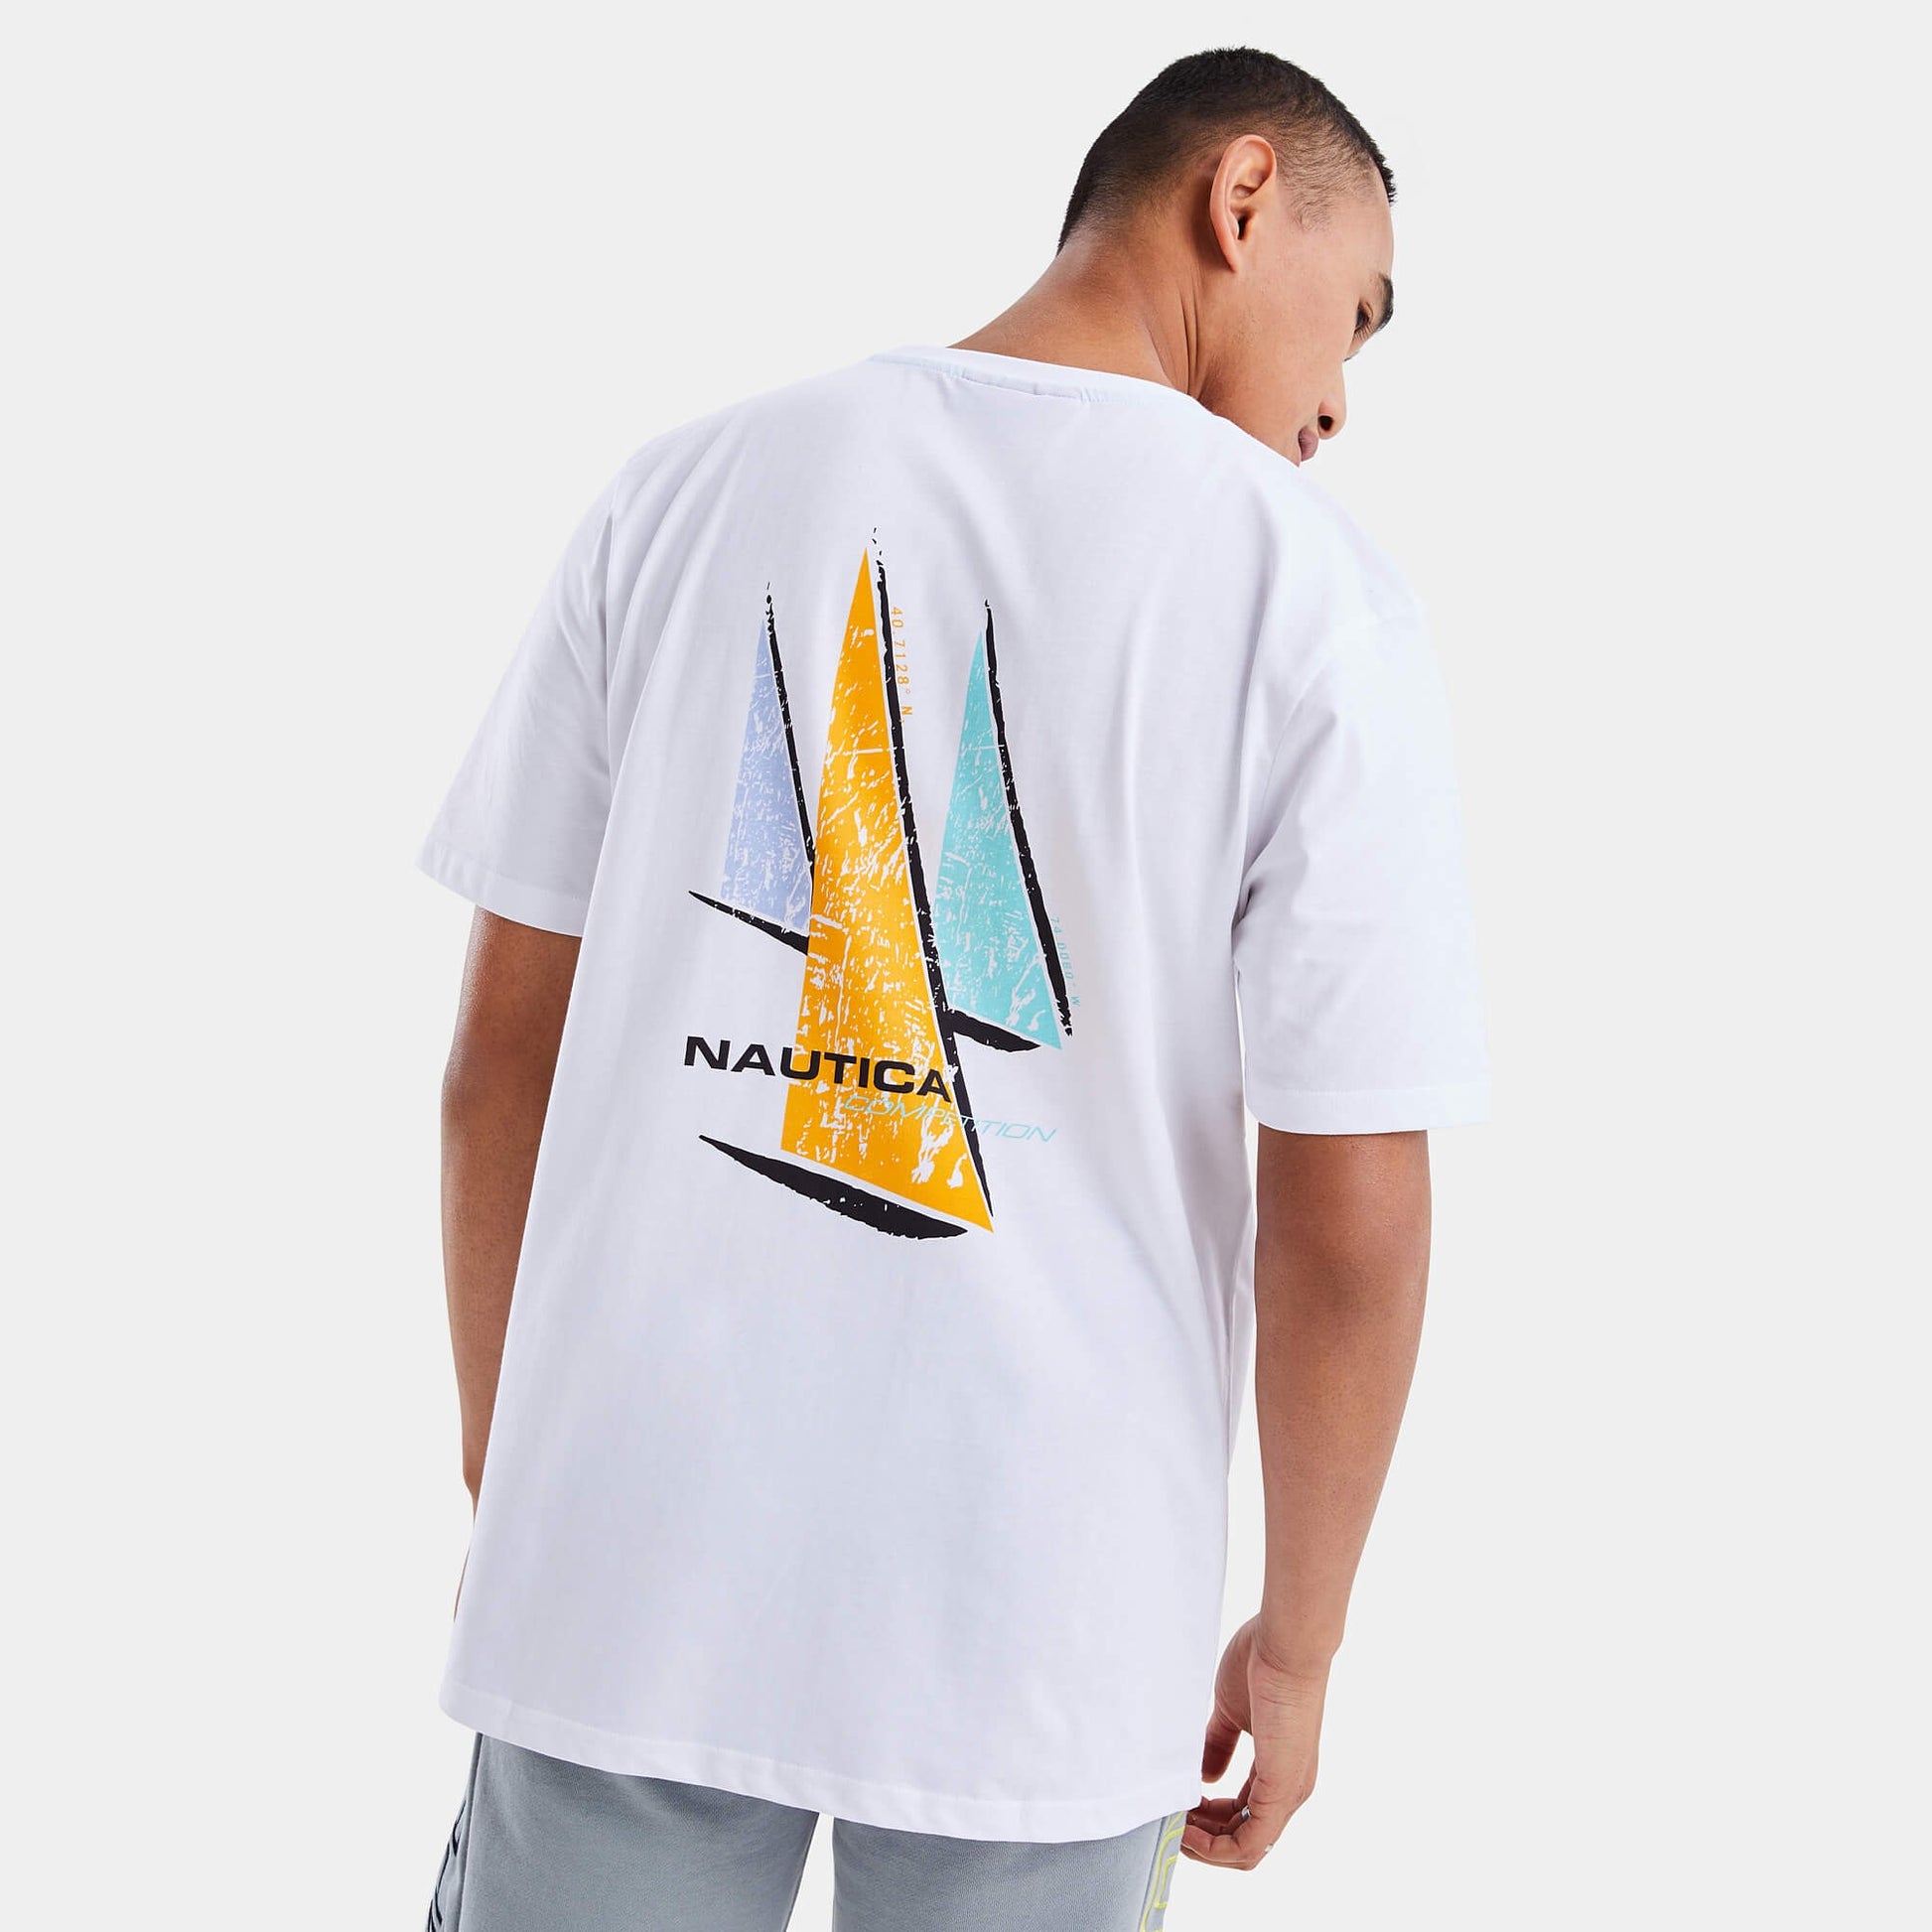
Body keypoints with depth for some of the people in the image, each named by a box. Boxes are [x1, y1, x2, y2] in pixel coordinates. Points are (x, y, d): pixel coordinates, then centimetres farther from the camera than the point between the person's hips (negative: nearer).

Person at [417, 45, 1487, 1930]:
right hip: (1036, 1630, -2)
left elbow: (501, 1058, 3)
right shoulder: (1314, 596, -8)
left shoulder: (683, 487, 1)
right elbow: (1349, 1216, -9)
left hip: (632, 1562, 2)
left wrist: (505, 1491, 14)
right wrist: (1296, 1644, 5)